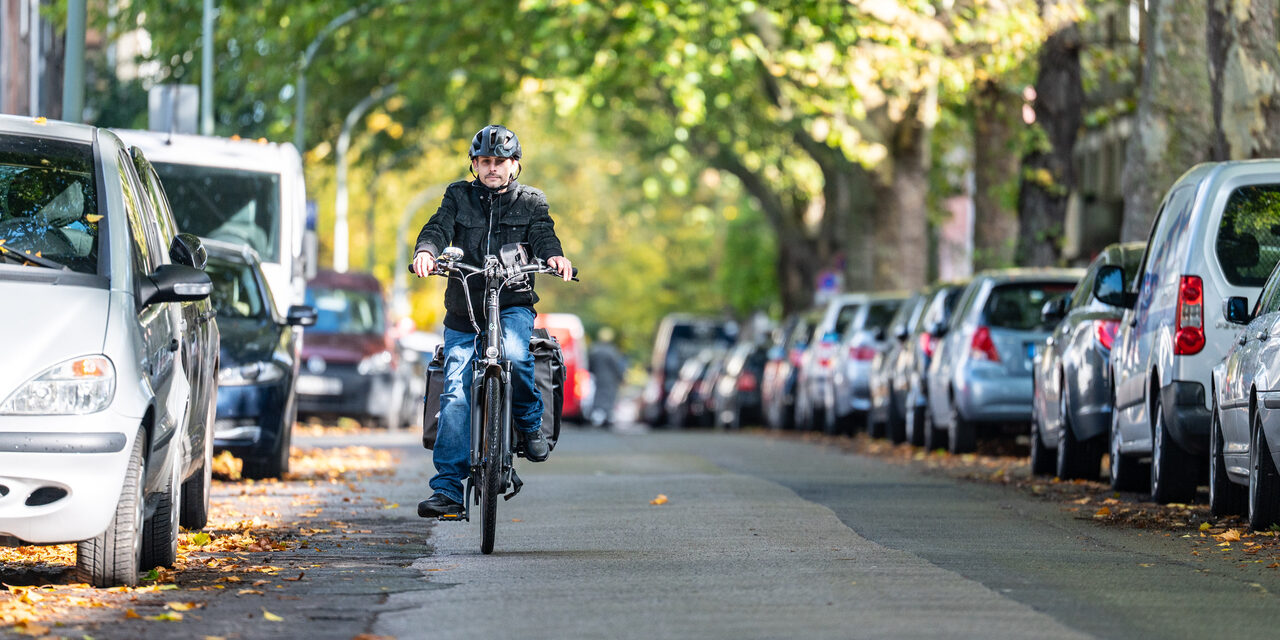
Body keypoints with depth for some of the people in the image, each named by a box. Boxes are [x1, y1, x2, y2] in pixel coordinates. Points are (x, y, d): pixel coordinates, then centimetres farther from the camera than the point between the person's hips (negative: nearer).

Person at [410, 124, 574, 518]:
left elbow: (542, 234, -6)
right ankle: (448, 489, -9)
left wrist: (554, 255, -30)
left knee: (513, 354, -33)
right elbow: (439, 227, -5)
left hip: (513, 305, -1)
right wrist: (426, 250, -28)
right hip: (464, 311, 1)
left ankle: (530, 424, -5)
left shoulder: (530, 202, 10)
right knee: (455, 395, -10)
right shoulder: (459, 196, 11)